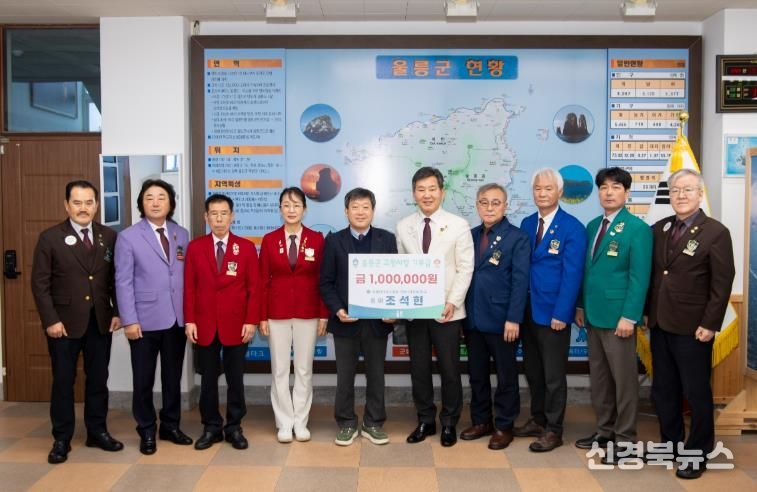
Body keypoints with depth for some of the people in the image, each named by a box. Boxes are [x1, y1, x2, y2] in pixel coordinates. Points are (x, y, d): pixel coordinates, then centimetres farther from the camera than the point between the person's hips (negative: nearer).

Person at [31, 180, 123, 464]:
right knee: (63, 382, 6)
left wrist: (117, 312, -1)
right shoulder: (50, 238, -4)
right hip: (65, 322, -2)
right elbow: (40, 283, -6)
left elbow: (116, 279, 7)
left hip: (101, 321, 3)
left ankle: (97, 432, 23)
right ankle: (61, 439, 17)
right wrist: (50, 320, -12)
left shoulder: (109, 237, 4)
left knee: (98, 379, 11)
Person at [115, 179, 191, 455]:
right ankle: (147, 432, 22)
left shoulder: (182, 235, 9)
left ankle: (170, 426, 27)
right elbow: (123, 282, -6)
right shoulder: (128, 237, -2)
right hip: (145, 320, -3)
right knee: (143, 379, 7)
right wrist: (129, 320, -12)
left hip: (177, 319, 3)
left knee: (173, 377, 13)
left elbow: (187, 276, 8)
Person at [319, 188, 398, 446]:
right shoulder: (334, 241, 1)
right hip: (345, 321, -1)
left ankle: (373, 424, 24)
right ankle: (346, 424, 23)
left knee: (376, 374, 11)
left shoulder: (387, 239, 3)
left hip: (378, 320, 1)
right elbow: (326, 282, 1)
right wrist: (337, 310, -13)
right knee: (345, 376, 9)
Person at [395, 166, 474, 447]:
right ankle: (425, 421, 26)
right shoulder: (403, 227, 6)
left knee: (449, 369, 5)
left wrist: (453, 302, -13)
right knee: (418, 368, 10)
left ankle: (449, 423, 22)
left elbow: (465, 269, -4)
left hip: (447, 310, -2)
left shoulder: (458, 225, -2)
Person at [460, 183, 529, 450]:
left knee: (506, 376, 8)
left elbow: (520, 280, -11)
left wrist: (514, 319, -16)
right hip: (473, 318, 5)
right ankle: (481, 421, 27)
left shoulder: (518, 238, -6)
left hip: (501, 320, -5)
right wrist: (463, 310, 3)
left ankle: (504, 426, 20)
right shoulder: (470, 235, 9)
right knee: (477, 374, 14)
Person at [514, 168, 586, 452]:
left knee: (554, 375, 5)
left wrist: (561, 313, -17)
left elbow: (572, 274, -13)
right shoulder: (527, 224, 10)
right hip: (528, 310, 6)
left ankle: (553, 430, 17)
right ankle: (537, 420, 30)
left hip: (553, 313, -6)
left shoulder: (572, 228, -9)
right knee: (533, 371, 16)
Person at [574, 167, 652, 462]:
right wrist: (581, 306, 11)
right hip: (593, 314, 7)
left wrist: (629, 316, -17)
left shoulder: (637, 228, -8)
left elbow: (639, 277, -13)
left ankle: (625, 439, 13)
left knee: (624, 378, 3)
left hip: (617, 315, -7)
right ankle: (605, 430, 26)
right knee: (598, 377, 14)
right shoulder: (592, 226, 12)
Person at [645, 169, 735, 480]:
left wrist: (710, 324, -14)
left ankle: (697, 453, 20)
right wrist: (646, 312, 8)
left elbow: (722, 283, -11)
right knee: (663, 390, 15)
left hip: (692, 329, -5)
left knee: (696, 392, 6)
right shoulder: (659, 229, 7)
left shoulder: (716, 232, -8)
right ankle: (670, 442, 30)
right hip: (660, 325, 6)